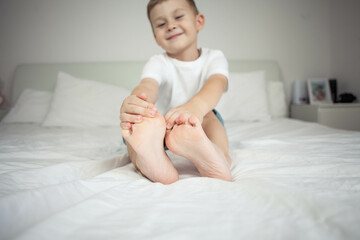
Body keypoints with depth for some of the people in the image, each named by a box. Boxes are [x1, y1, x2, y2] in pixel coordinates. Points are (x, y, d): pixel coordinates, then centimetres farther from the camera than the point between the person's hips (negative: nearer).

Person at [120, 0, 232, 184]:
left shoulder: (214, 58, -4)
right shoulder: (158, 63, -4)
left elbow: (217, 82, -29)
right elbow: (148, 86, -28)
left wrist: (196, 106, -55)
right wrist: (133, 104, -56)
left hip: (198, 129, 0)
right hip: (159, 128, 0)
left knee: (206, 113, -30)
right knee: (133, 121, -28)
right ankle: (151, 162, -59)